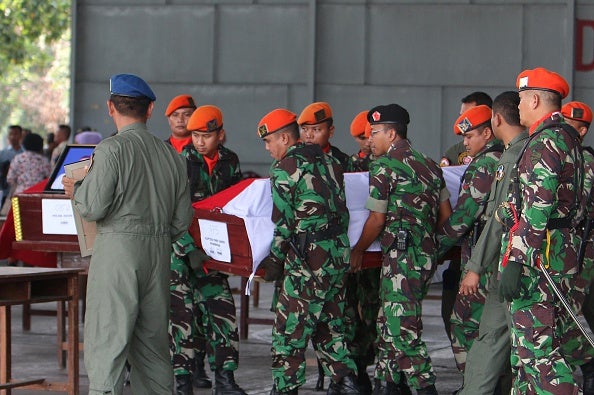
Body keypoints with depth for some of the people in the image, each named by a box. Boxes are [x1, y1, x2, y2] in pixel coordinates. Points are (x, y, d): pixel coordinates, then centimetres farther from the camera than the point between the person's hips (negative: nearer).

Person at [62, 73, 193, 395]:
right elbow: (182, 220, 11)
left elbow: (94, 208, -13)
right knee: (152, 342, 14)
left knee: (105, 343, -5)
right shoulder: (171, 154, 8)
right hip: (159, 252, 6)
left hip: (117, 248, -6)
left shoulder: (112, 149, -10)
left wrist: (75, 190, 7)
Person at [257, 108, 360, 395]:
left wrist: (275, 260, -1)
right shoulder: (329, 161, 14)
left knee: (289, 326, 0)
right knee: (329, 322, 17)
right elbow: (341, 210, 15)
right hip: (339, 252, 8)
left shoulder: (284, 168, -9)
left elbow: (283, 222, -10)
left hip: (308, 257, -8)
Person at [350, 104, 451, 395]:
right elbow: (446, 215, 17)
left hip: (402, 258, -9)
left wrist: (358, 251, 9)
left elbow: (377, 220, -5)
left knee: (403, 331, -9)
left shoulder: (383, 166, -7)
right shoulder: (429, 165, 16)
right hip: (428, 255, 9)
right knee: (388, 325, 17)